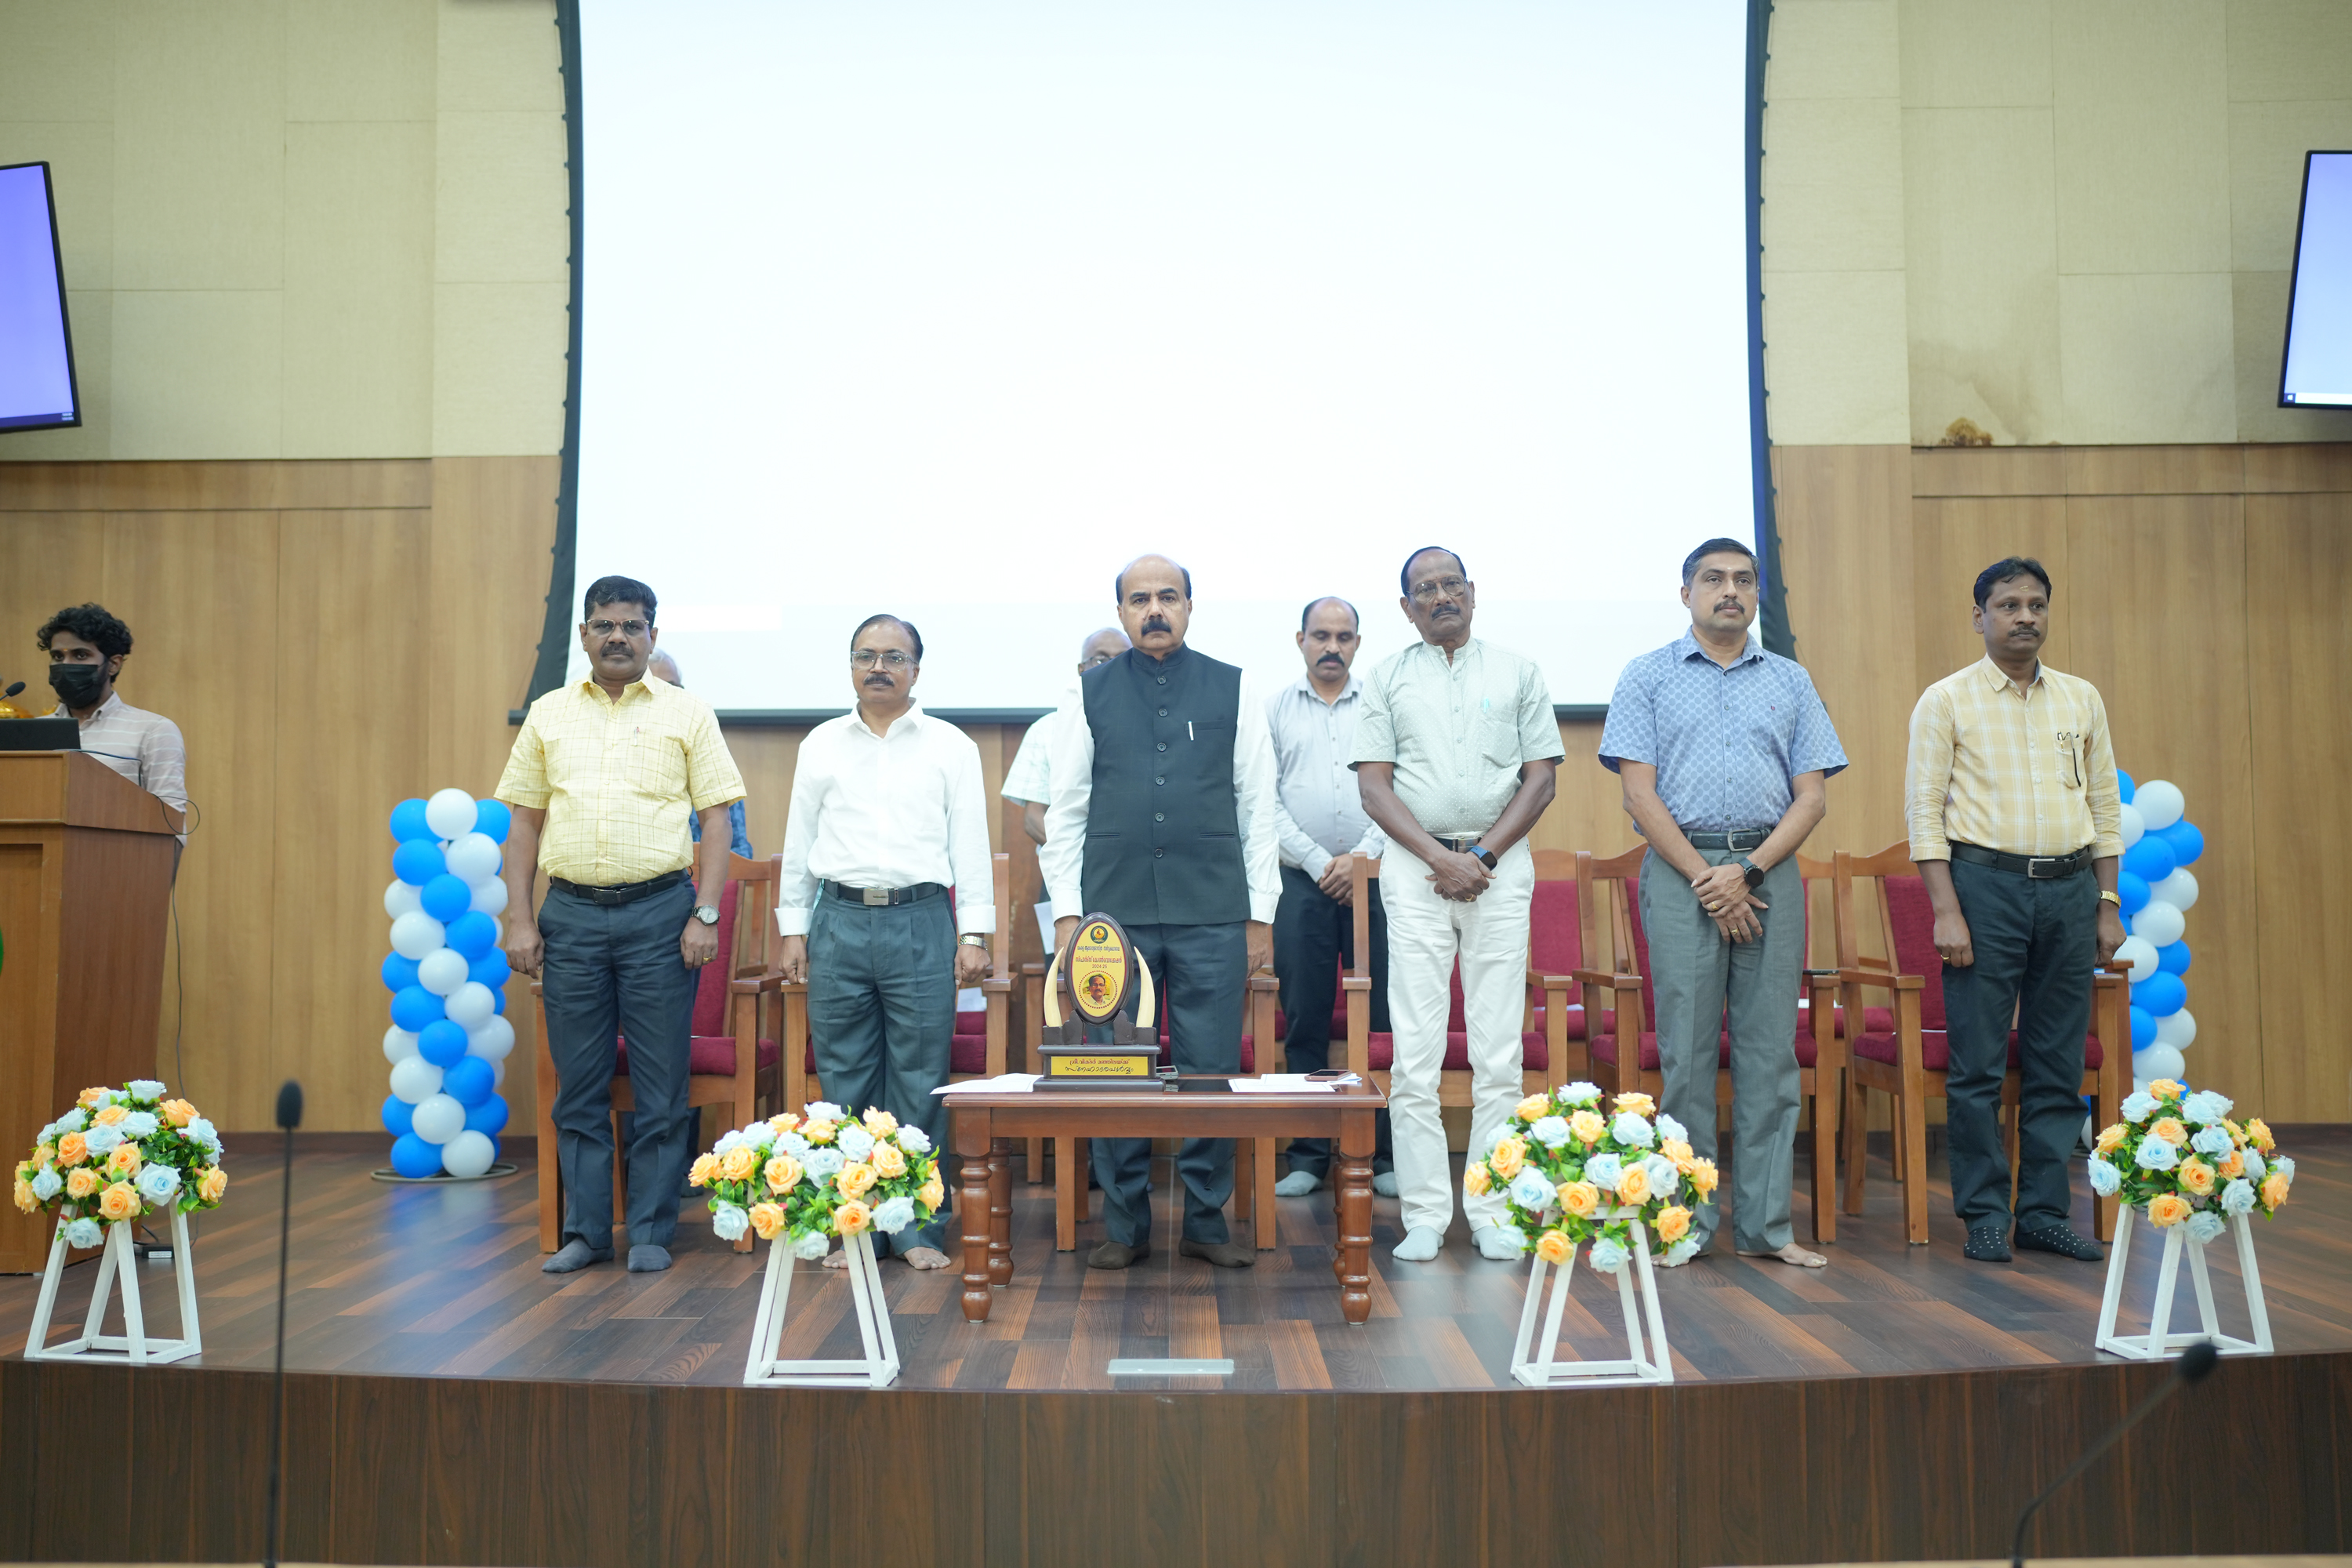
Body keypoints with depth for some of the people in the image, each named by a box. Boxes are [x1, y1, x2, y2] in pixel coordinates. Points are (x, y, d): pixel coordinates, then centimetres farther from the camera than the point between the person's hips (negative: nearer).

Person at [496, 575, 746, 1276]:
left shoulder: (687, 714, 4)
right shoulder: (548, 714, 11)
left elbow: (716, 818, 1)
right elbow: (524, 823, 11)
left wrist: (706, 915, -8)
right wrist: (519, 921, 3)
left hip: (659, 909, -2)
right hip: (570, 912, 2)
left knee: (660, 1085, 1)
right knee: (579, 1084, 7)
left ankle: (651, 1232, 11)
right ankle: (584, 1231, 16)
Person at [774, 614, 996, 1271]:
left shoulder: (951, 746, 6)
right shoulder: (821, 745, 12)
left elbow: (970, 845, 4)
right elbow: (799, 843, 13)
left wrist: (974, 934, -3)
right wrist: (792, 931, 7)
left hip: (921, 921, -2)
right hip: (839, 921, 2)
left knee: (919, 1084, 0)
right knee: (845, 1082, 4)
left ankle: (919, 1228, 8)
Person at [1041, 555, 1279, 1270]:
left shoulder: (1232, 688, 7)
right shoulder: (1092, 692, 7)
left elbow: (1258, 804, 6)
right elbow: (1065, 809, 7)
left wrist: (1261, 913, 3)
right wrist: (1066, 913, 1)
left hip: (1212, 915, 0)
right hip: (1115, 913, 0)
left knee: (1212, 1070, 2)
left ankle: (1206, 1222, 16)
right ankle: (1125, 1228, 16)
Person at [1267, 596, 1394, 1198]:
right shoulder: (1275, 709, 9)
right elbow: (1267, 802, 3)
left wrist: (1361, 859, -8)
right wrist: (1320, 863, -6)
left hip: (1374, 878, 0)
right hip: (1302, 883, 0)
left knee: (1383, 1021, -1)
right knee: (1304, 1022, 2)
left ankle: (1384, 1155, 6)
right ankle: (1307, 1155, 9)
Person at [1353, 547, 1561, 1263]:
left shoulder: (1518, 673, 11)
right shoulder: (1387, 678, 10)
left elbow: (1542, 779, 6)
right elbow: (1374, 786, 3)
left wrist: (1483, 855, -7)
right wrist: (1441, 858, -9)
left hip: (1501, 863, 0)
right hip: (1414, 867, 0)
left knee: (1499, 1049, -1)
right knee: (1414, 1051, -3)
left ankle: (1493, 1211, 6)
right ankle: (1424, 1214, 2)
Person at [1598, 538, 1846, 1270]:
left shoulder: (1790, 681, 14)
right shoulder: (1649, 676, 8)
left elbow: (1812, 795, 7)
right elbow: (1639, 790, -1)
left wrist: (1748, 871, -7)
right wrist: (1704, 878, -9)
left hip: (1769, 872, 2)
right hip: (1680, 871, -2)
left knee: (1770, 1051, 1)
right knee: (1687, 1050, -2)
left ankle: (1766, 1224, 7)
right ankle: (1686, 1222, 5)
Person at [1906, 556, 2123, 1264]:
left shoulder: (2082, 699, 12)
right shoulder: (1946, 701, 0)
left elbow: (2105, 805, 15)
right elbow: (1924, 811, -4)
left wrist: (2109, 904, 8)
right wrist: (1946, 910, -12)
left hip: (2071, 887, 4)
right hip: (1986, 882, -4)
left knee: (2058, 1065, 6)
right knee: (1978, 1065, -2)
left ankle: (2045, 1211, 15)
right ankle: (1984, 1214, 8)